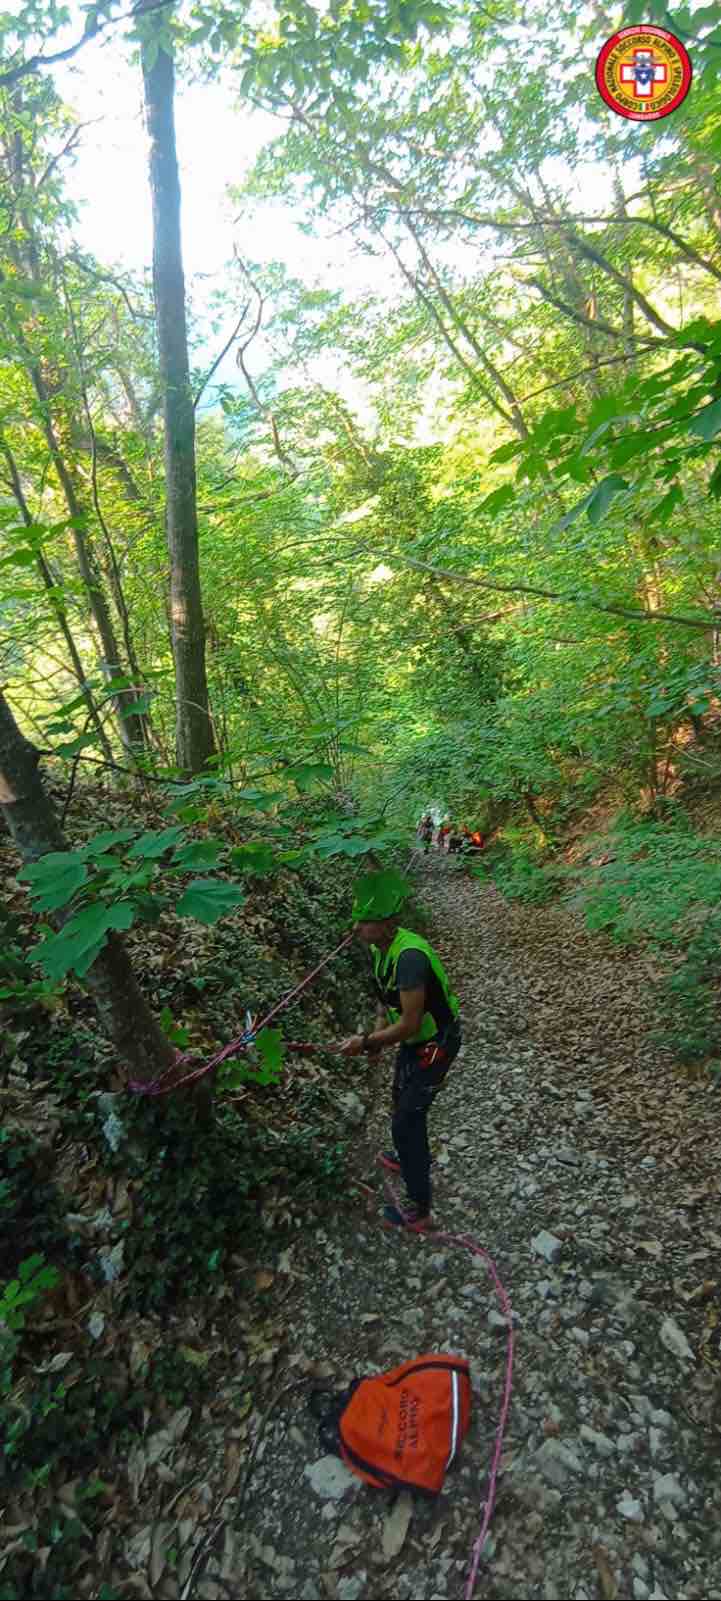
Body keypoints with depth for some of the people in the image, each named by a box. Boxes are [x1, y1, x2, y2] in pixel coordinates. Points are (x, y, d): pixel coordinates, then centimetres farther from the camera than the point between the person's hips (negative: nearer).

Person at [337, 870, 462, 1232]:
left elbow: (410, 1024, -33)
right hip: (414, 1040, 9)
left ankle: (418, 1211, 19)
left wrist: (366, 1042, -24)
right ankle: (411, 1158, 54)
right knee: (402, 1100, 28)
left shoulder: (410, 956, -37)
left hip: (435, 1045, -9)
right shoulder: (379, 947, -8)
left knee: (405, 1122, 0)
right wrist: (380, 1029, 2)